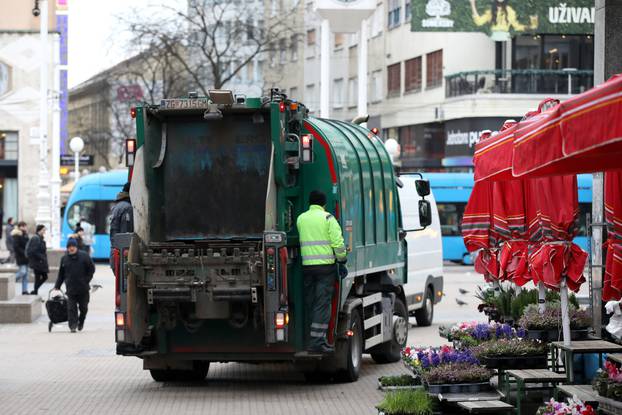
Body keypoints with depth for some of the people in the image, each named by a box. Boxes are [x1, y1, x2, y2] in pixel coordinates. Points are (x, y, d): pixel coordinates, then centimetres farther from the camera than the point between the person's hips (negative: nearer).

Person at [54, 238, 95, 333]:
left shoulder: (84, 256, -1)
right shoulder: (64, 258, 7)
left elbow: (91, 269, 5)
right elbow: (61, 274, 14)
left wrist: (87, 280, -3)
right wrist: (57, 286, 11)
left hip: (83, 288, -1)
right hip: (70, 288, 1)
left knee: (83, 307, 10)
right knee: (71, 308, -8)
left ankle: (81, 321, 33)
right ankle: (73, 326, -8)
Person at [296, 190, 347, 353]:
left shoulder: (301, 219, 11)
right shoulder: (328, 218, -4)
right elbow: (338, 242, -9)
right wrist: (342, 261, -3)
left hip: (307, 265, 5)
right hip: (325, 266, -5)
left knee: (310, 303, 11)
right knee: (322, 304, -6)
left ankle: (311, 340, 13)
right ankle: (317, 341, -13)